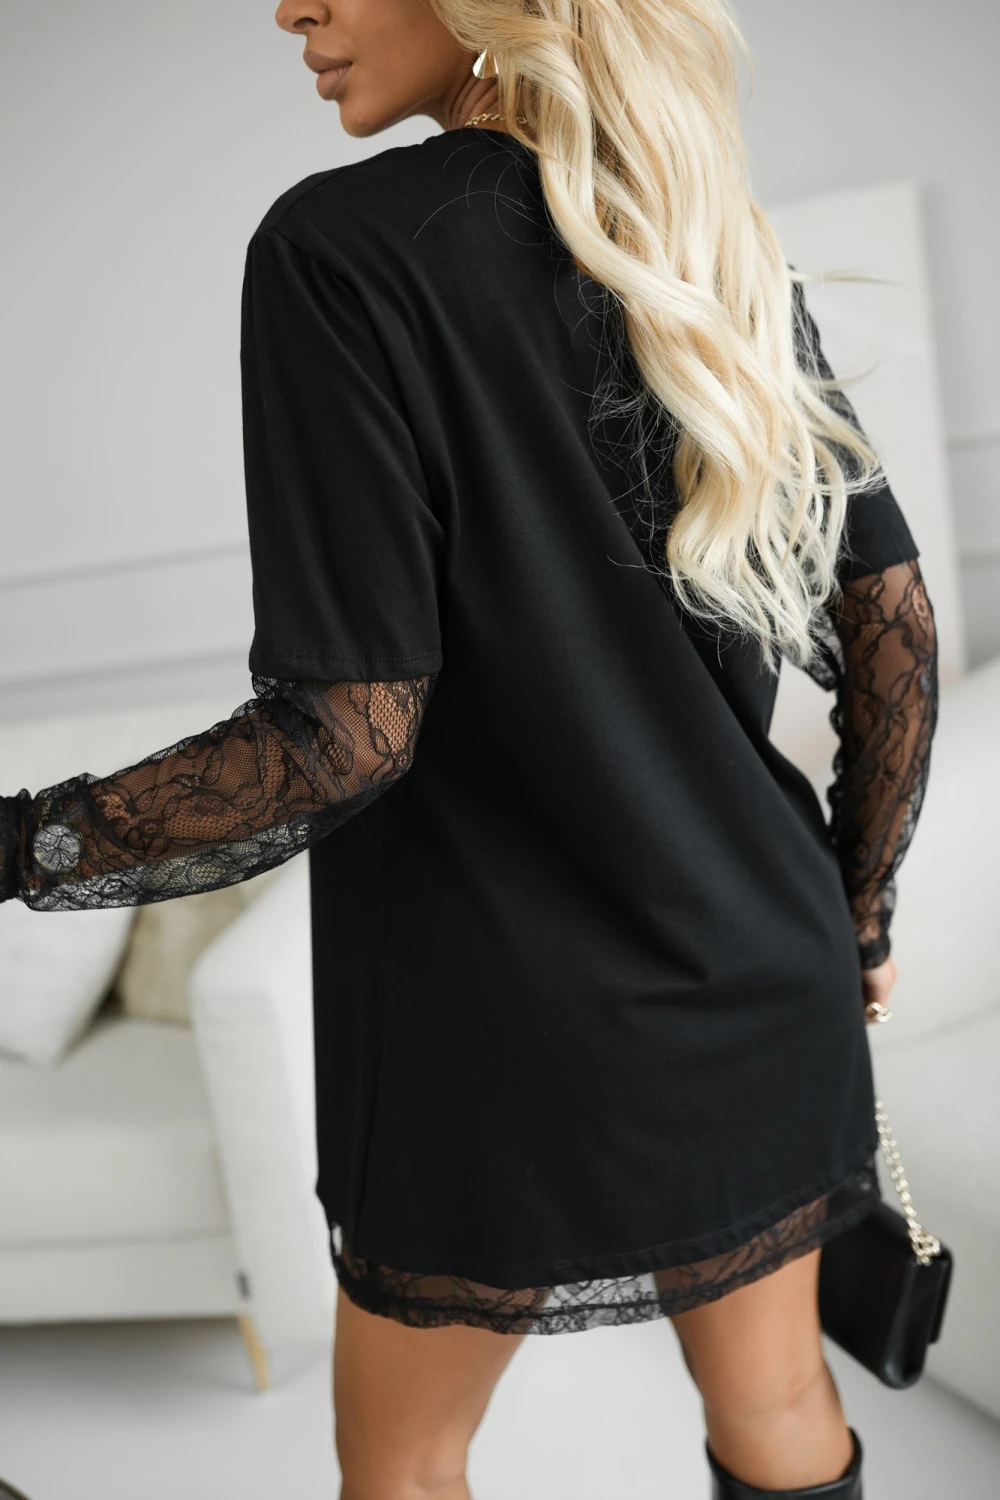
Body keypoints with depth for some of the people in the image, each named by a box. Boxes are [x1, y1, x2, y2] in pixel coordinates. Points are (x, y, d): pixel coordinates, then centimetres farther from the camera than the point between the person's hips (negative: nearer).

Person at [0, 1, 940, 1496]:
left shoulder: (342, 249, -16)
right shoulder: (734, 263, 3)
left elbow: (350, 732, -22)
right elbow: (895, 627, 5)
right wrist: (860, 909, 16)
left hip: (505, 1015, -5)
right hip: (762, 986, 6)